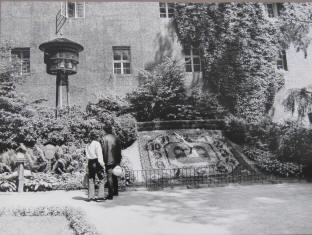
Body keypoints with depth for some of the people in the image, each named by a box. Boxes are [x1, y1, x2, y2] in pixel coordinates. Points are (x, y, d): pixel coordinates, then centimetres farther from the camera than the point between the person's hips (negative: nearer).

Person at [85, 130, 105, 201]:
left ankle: (90, 196, 10)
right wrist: (102, 163, -10)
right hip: (97, 162, -6)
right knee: (101, 179, 0)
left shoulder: (87, 145, 13)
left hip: (90, 163, 6)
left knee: (91, 180, 8)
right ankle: (100, 195, -6)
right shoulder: (97, 143, -6)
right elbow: (99, 154, -11)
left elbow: (87, 155, 8)